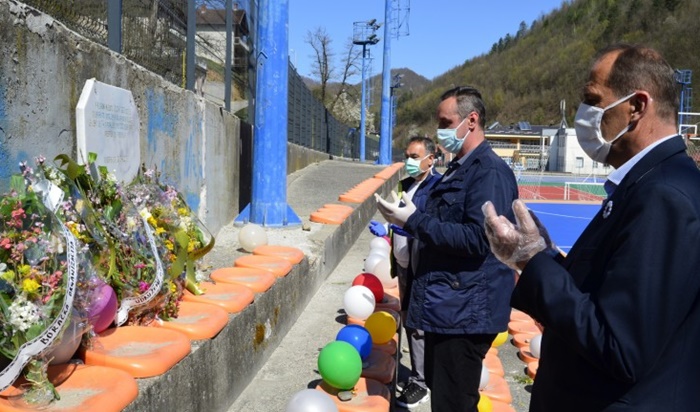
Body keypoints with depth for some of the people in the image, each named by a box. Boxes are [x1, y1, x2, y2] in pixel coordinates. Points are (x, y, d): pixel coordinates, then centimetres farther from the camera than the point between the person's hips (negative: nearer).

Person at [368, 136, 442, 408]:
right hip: (403, 265, 8)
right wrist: (386, 232, 8)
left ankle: (419, 383, 11)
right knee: (408, 321, 15)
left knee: (417, 324, -2)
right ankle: (417, 372, 30)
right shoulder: (406, 184, 12)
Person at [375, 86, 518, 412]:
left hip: (465, 312, -10)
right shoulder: (458, 169, 14)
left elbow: (476, 239, -26)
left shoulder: (490, 171, -17)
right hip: (445, 306, 10)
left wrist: (415, 220, -22)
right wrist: (409, 223, 6)